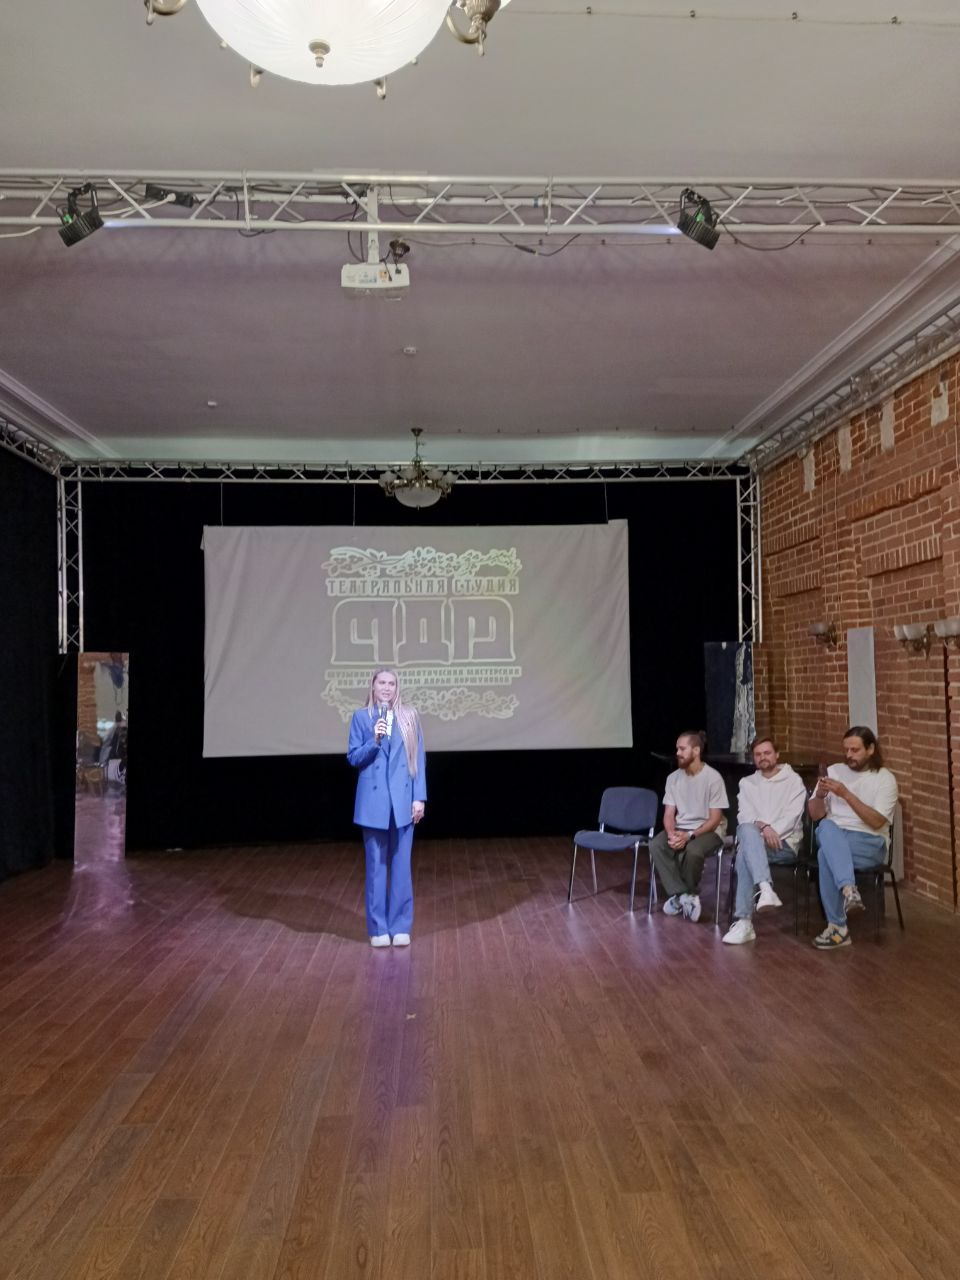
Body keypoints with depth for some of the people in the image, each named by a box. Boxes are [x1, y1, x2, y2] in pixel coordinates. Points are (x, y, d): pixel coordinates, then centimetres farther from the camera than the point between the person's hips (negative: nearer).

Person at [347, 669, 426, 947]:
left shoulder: (409, 716, 3)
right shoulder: (361, 717, 2)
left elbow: (419, 759, 3)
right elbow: (353, 758, 0)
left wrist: (419, 798, -2)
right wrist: (374, 741, -18)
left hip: (403, 800, 1)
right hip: (373, 801, -1)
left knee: (401, 864, 6)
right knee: (376, 865, 6)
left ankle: (400, 926, 16)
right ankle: (378, 928, 15)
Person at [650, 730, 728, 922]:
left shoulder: (713, 778, -12)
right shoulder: (673, 778, 4)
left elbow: (715, 819, -12)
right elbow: (669, 814, 3)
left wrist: (689, 836, -24)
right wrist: (672, 833, -19)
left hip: (708, 831, -5)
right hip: (679, 829, 5)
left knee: (693, 850, -37)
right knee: (656, 845, -25)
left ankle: (681, 896, -11)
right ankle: (686, 896, -22)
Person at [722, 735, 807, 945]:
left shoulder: (793, 780, 10)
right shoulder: (747, 783, 20)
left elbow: (793, 816, -3)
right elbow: (744, 816, 5)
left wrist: (771, 833, -16)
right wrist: (762, 827, -16)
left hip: (785, 842, -3)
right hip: (753, 838, 3)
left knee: (745, 853, -36)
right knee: (747, 830, -37)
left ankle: (743, 922, -44)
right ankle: (765, 888, -52)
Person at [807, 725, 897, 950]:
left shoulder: (885, 779, 2)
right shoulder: (833, 771, 13)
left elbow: (876, 822, -11)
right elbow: (815, 815, 10)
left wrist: (846, 794, -19)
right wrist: (820, 795, -12)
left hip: (870, 843, -3)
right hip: (833, 838, 3)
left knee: (826, 854, -36)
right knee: (827, 827, -36)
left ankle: (837, 927, -32)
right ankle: (849, 889, -50)